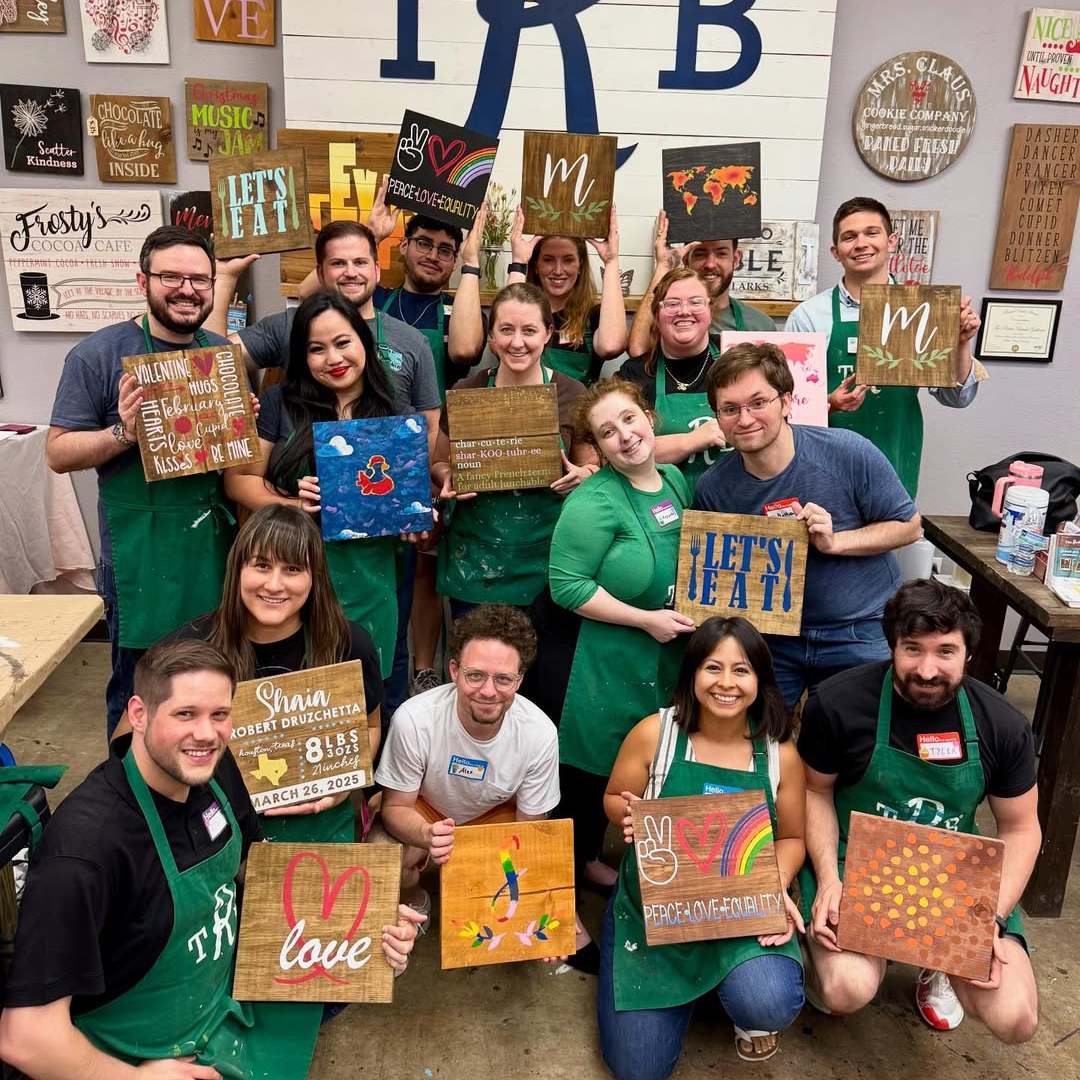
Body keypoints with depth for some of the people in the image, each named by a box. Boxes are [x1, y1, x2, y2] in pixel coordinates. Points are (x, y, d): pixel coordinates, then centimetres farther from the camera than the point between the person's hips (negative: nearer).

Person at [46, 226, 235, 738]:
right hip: (142, 556, -4)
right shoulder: (99, 354, -6)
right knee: (139, 697, 8)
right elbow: (58, 452, -5)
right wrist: (123, 434, -22)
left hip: (219, 548, 5)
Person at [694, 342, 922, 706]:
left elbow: (909, 526, -8)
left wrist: (835, 542, -23)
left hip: (861, 633, -1)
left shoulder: (849, 453, -18)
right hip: (771, 635, 2)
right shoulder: (712, 488, -10)